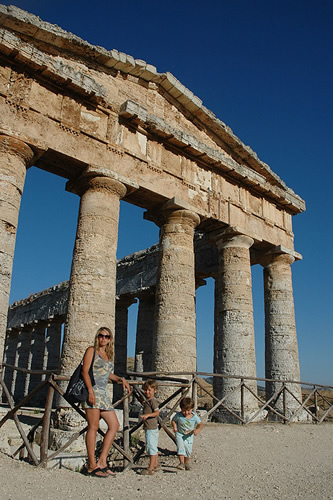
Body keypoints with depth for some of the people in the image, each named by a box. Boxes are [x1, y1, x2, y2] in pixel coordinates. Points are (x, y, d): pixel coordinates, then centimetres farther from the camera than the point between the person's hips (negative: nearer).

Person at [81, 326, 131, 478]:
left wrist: (120, 379, 14)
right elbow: (85, 371, -8)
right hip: (92, 390, -8)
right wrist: (90, 391, -19)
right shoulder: (91, 350, 1)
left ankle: (102, 462, 5)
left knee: (114, 425, 1)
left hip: (103, 393, 8)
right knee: (93, 427, -8)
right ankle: (92, 466, -2)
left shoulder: (108, 355, 20)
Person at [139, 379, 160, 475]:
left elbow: (157, 412, -26)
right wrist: (145, 404, 27)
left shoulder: (153, 400, -14)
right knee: (154, 447, 17)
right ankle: (155, 466, 27)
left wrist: (147, 415, -36)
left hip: (151, 428, -11)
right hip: (149, 428, 11)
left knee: (151, 447, -8)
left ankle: (150, 469, -6)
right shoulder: (148, 401, 16)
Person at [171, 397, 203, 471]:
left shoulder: (194, 416, -15)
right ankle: (181, 463, -16)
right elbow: (173, 420, 0)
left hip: (189, 436, 2)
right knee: (180, 448, -21)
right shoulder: (178, 415, -17)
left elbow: (200, 424, -8)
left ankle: (186, 463, 34)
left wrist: (197, 430, -26)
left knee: (188, 451, 11)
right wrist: (174, 427, -18)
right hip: (180, 434, -2)